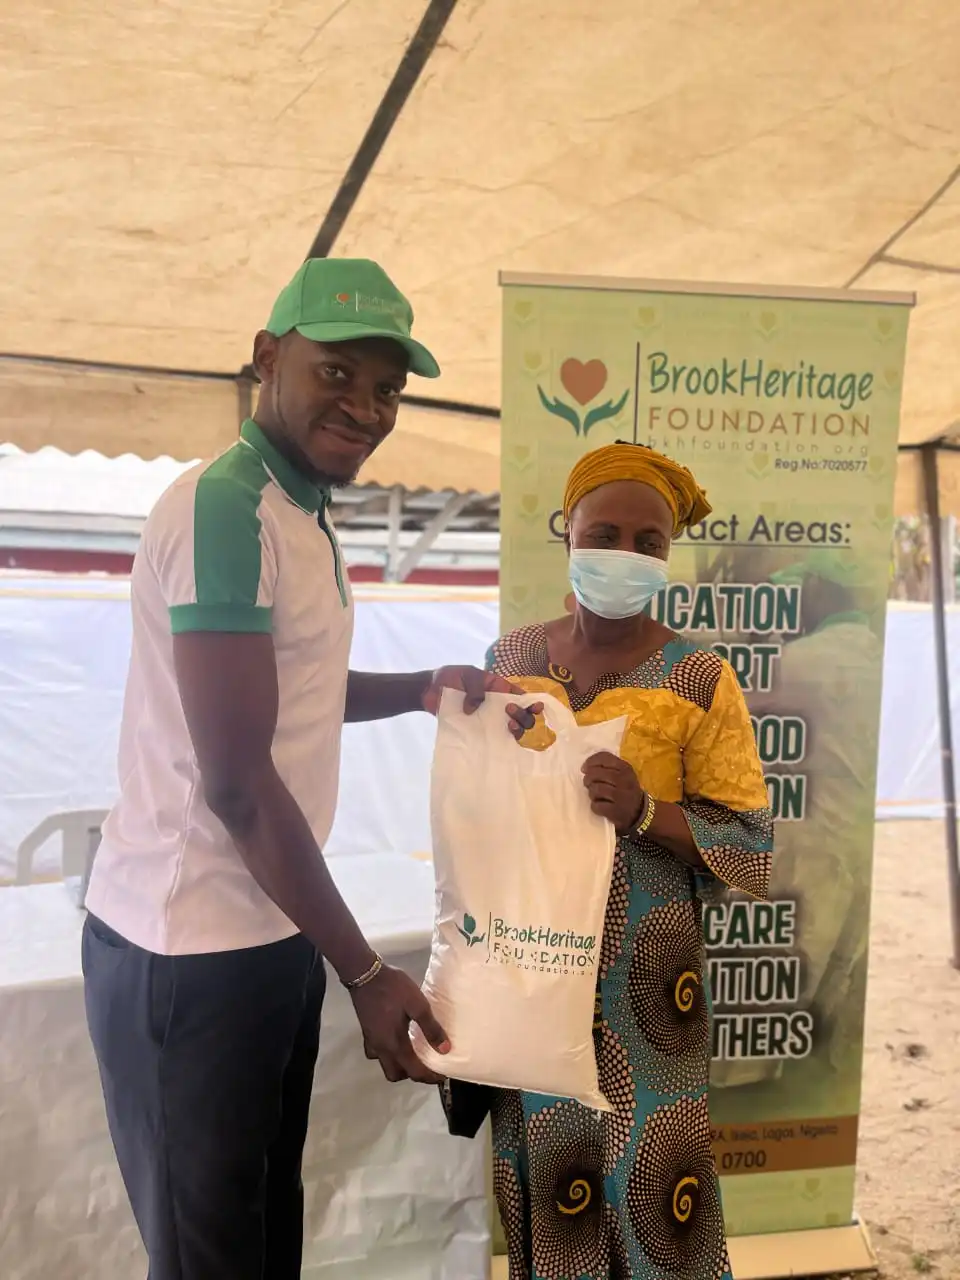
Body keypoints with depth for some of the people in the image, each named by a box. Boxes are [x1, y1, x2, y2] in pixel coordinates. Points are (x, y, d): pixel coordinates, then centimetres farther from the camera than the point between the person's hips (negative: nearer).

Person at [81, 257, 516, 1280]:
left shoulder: (302, 513, 11)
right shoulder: (223, 508, -20)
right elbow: (237, 784, -22)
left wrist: (428, 686, 8)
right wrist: (366, 972, -15)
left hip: (271, 930, 9)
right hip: (188, 954, -9)